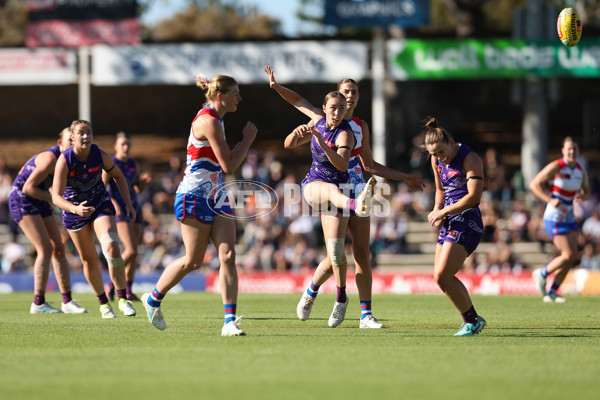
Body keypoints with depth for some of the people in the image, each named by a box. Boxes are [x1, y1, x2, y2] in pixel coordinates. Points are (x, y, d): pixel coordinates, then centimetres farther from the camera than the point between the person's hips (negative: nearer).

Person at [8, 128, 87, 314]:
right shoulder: (51, 159, -23)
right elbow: (27, 187, -26)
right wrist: (53, 199, -21)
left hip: (39, 203, 9)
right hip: (22, 200, -9)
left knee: (58, 248, 2)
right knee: (45, 249, -17)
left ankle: (67, 301, 4)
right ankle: (38, 303, -15)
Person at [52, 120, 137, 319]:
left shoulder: (101, 155, -15)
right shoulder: (64, 160, -23)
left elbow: (118, 176, 5)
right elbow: (56, 197, -27)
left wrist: (128, 203, -1)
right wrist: (75, 209, -46)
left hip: (101, 205, 0)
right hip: (74, 209, 0)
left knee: (112, 246, -23)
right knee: (89, 259, 7)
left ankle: (122, 298, -15)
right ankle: (103, 303, 26)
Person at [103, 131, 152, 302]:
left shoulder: (132, 163, 12)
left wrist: (145, 181, -1)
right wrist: (113, 203, -24)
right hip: (119, 211, -7)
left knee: (134, 252, 4)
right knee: (131, 250, -17)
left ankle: (128, 290, 11)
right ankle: (112, 283, -3)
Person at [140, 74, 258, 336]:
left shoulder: (214, 119, 13)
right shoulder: (209, 121, -17)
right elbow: (229, 166, -18)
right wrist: (248, 139, -8)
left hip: (216, 197, 9)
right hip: (195, 196, -9)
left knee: (228, 256, -6)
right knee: (193, 261, 2)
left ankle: (230, 322, -10)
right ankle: (153, 299, 26)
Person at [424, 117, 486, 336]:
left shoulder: (470, 159, -14)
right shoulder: (437, 161, 10)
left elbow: (474, 197, -21)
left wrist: (443, 211, -17)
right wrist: (437, 212, 6)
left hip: (466, 222, -9)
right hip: (450, 223, 9)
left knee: (442, 276, -16)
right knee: (441, 277, 5)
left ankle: (471, 320, -3)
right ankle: (472, 320, 16)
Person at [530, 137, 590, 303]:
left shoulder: (581, 171, 6)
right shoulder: (555, 167, -14)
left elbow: (586, 191, 19)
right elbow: (534, 184, -11)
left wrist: (583, 196, -6)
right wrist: (550, 200, -23)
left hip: (569, 217, 7)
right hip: (554, 217, -7)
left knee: (572, 257, 1)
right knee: (568, 255, -15)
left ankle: (552, 292, 10)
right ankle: (542, 274, 10)